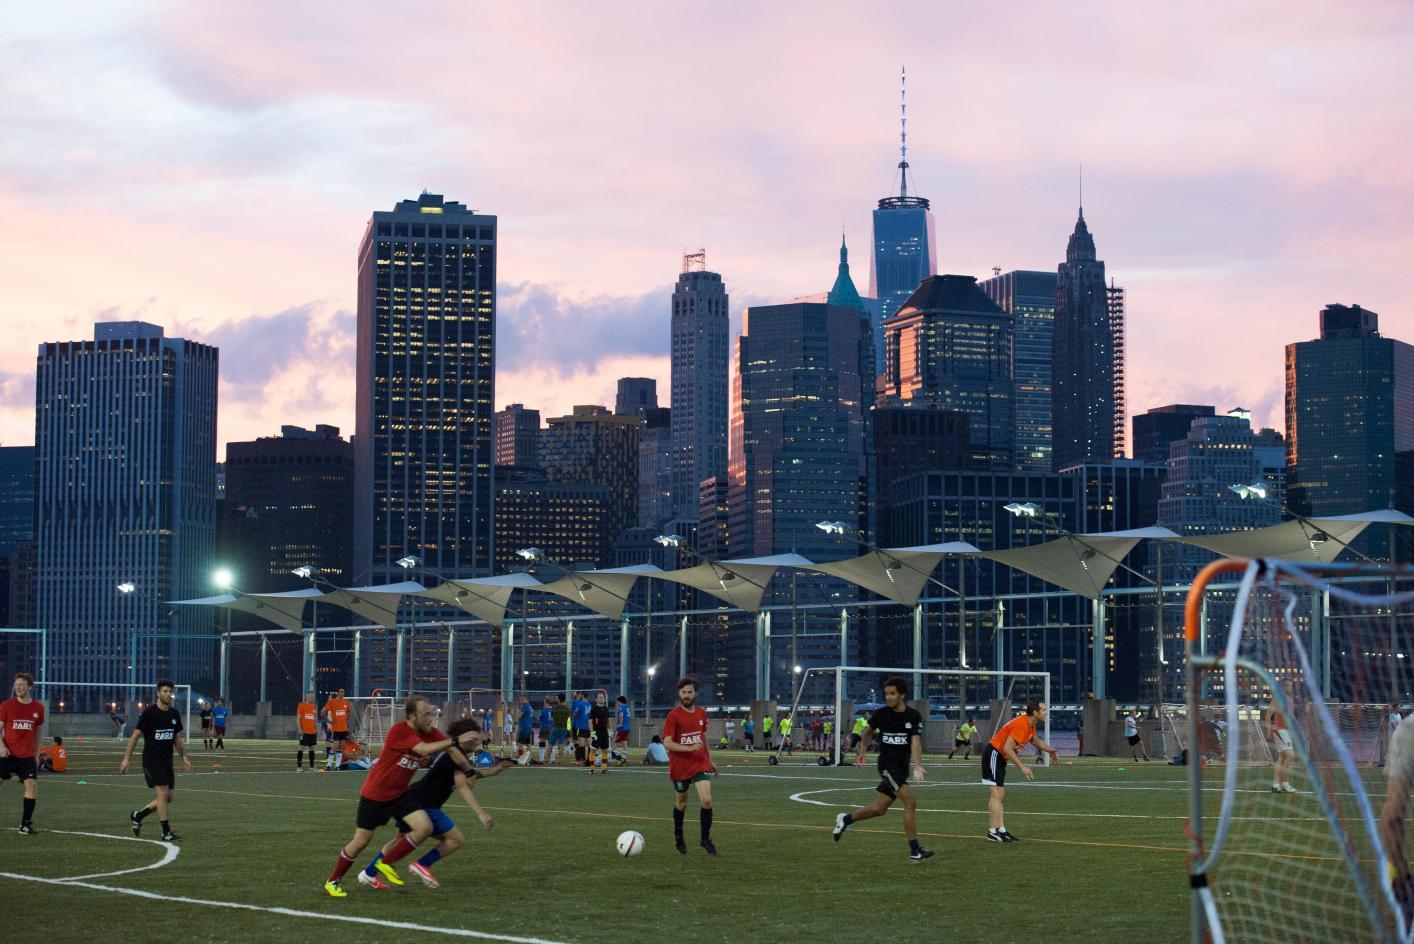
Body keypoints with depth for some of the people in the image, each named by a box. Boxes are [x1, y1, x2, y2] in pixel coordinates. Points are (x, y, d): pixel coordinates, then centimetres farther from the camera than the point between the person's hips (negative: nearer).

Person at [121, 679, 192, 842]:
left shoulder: (174, 714, 8)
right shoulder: (149, 712, -10)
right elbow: (135, 736, -7)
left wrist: (184, 757, 7)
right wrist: (127, 758, -10)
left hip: (167, 761, 7)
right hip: (151, 760, -7)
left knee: (167, 798, 6)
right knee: (163, 793, -14)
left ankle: (137, 816, 26)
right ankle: (166, 833, -9)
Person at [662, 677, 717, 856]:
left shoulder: (701, 713, 5)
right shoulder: (673, 716, -11)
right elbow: (667, 742, -19)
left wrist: (710, 759, 23)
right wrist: (689, 748, -31)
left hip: (700, 764, 3)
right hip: (680, 766, -3)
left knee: (707, 801, -13)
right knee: (681, 803, 12)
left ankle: (706, 839, 0)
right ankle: (678, 836, 36)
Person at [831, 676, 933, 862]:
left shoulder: (913, 716, -5)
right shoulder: (881, 714, -5)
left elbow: (915, 742, -17)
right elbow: (868, 730, 16)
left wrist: (917, 767, -31)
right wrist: (862, 751, 20)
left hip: (902, 768, 3)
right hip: (887, 765, -3)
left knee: (879, 809, 10)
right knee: (910, 801, -18)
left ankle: (845, 820, 35)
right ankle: (914, 850, -13)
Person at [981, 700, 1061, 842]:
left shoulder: (1030, 725, 8)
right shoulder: (1021, 725, -23)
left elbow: (1035, 740, 29)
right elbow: (1007, 748, -30)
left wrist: (1050, 750, 15)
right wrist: (1022, 767, -29)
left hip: (999, 757, 11)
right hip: (993, 754, -11)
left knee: (1000, 795, 10)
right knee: (996, 794, -12)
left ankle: (1000, 830, 13)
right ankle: (993, 832, -12)